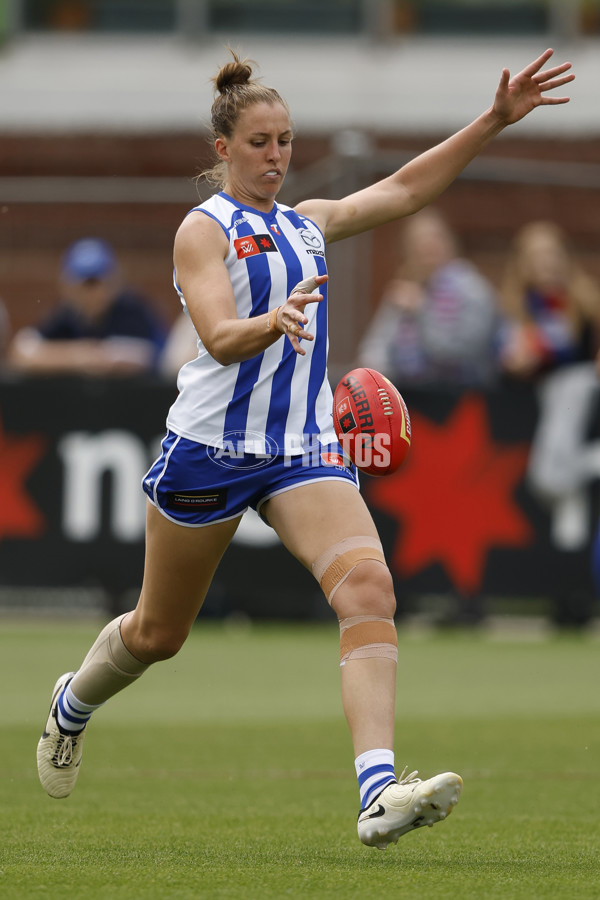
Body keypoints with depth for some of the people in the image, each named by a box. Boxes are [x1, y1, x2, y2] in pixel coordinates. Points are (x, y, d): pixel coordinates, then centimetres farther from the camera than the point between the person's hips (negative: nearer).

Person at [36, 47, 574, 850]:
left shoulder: (307, 223, 14)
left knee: (368, 586, -23)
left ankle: (379, 792, -34)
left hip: (305, 448, 4)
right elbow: (220, 338, -19)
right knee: (158, 633, 11)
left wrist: (495, 120, 3)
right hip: (211, 447, -4)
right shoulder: (204, 228, -6)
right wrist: (273, 322, -41)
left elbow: (405, 188, 12)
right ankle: (72, 704, 46)